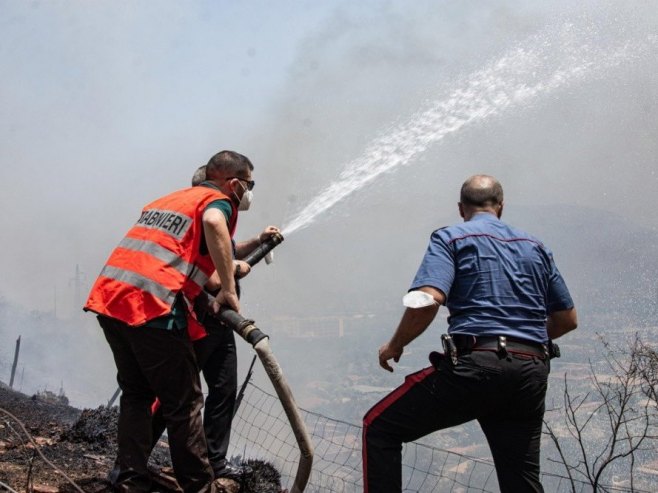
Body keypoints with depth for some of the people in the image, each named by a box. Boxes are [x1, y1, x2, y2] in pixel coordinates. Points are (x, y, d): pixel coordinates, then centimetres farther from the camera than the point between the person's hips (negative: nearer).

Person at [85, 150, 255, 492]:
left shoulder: (168, 199, 28)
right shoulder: (218, 201, 3)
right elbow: (213, 222, -22)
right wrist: (228, 289, -18)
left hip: (109, 298, 8)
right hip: (153, 309, -8)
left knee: (136, 394, 21)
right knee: (183, 403, 4)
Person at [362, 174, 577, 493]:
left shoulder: (450, 239, 5)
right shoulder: (535, 247, 20)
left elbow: (426, 301, -13)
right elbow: (568, 319, 22)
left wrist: (395, 345, 3)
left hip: (475, 365, -5)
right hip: (531, 374, 5)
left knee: (379, 428, 9)